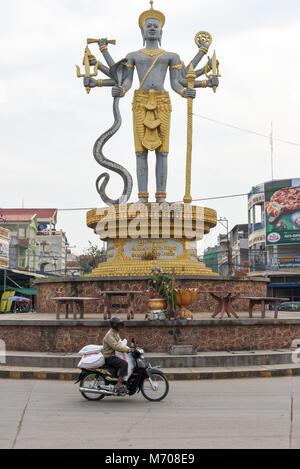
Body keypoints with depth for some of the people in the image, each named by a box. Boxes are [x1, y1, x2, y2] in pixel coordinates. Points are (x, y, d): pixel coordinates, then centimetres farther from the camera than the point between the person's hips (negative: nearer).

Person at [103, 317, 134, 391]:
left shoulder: (116, 333, 13)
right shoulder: (110, 335, -19)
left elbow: (119, 344, 23)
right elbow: (116, 346, -31)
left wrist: (128, 349, 7)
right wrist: (129, 350, -32)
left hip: (115, 355, 10)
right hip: (109, 357, -10)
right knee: (124, 364, -28)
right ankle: (119, 384, -28)